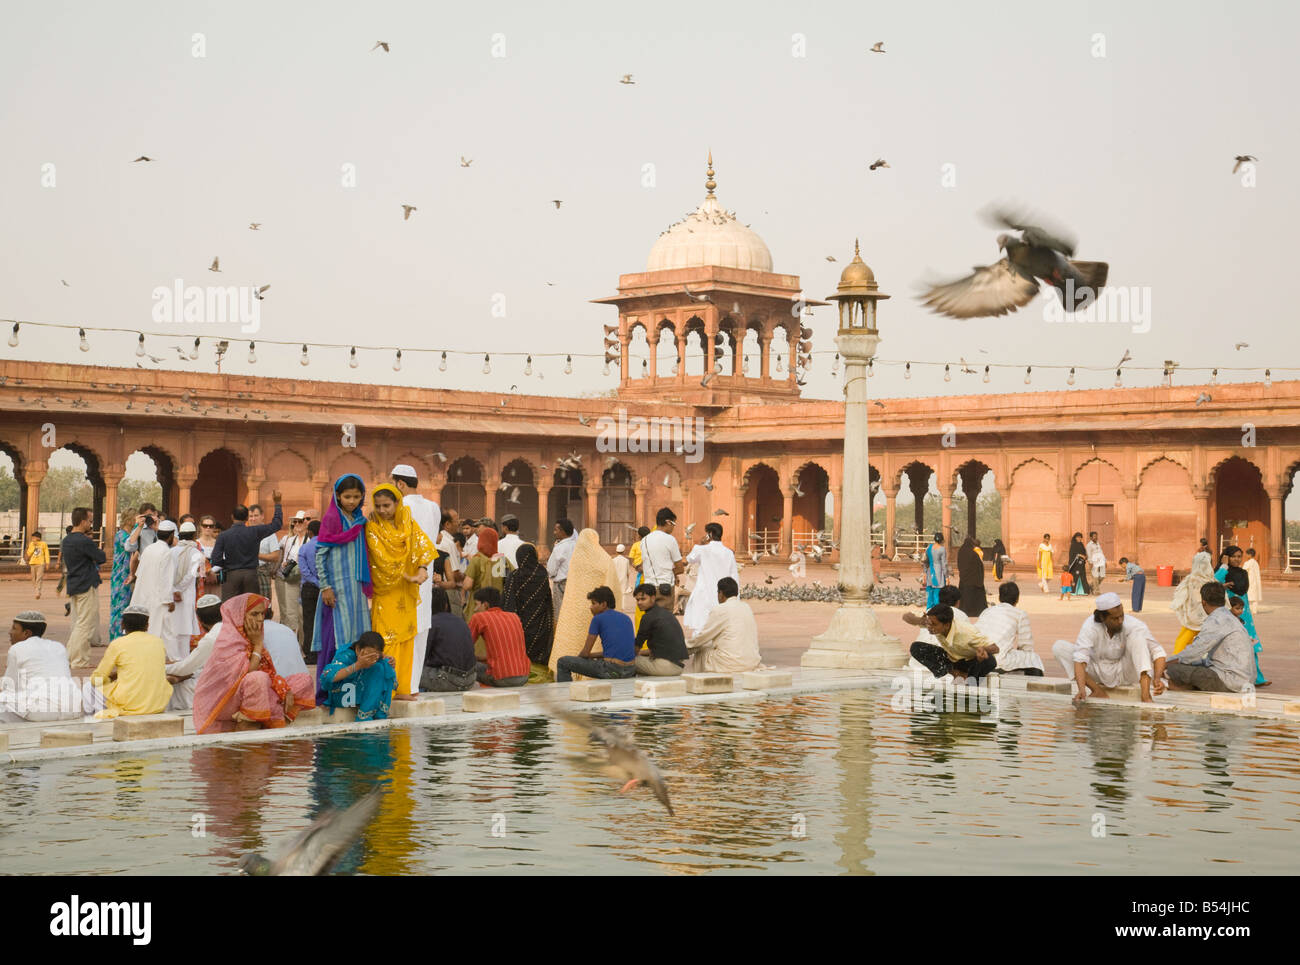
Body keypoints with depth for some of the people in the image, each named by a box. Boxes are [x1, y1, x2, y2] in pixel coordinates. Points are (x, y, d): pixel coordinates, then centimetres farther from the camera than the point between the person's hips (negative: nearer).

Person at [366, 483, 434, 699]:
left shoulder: (408, 523, 8)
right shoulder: (372, 527, -5)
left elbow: (424, 544, -2)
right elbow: (381, 556, -12)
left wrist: (422, 568, -20)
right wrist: (407, 576, -17)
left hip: (407, 592, 5)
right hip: (385, 593, -5)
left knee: (406, 639, 5)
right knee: (386, 639, -10)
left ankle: (403, 688, 10)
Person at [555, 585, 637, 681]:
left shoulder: (598, 619, -2)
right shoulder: (626, 618, 17)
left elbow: (585, 653, 1)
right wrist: (593, 655, 30)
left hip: (611, 671, -7)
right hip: (630, 671, 7)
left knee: (562, 662, 4)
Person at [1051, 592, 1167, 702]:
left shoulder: (1133, 625, -22)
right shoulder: (1091, 626, -23)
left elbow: (1158, 652, -18)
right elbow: (1080, 659, -33)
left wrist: (1157, 679, -37)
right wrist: (1082, 689, -48)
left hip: (1125, 673, -1)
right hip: (1099, 672, 1)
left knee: (1137, 635, -28)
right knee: (1059, 647, -19)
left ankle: (1146, 695, -37)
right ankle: (1098, 691, -20)